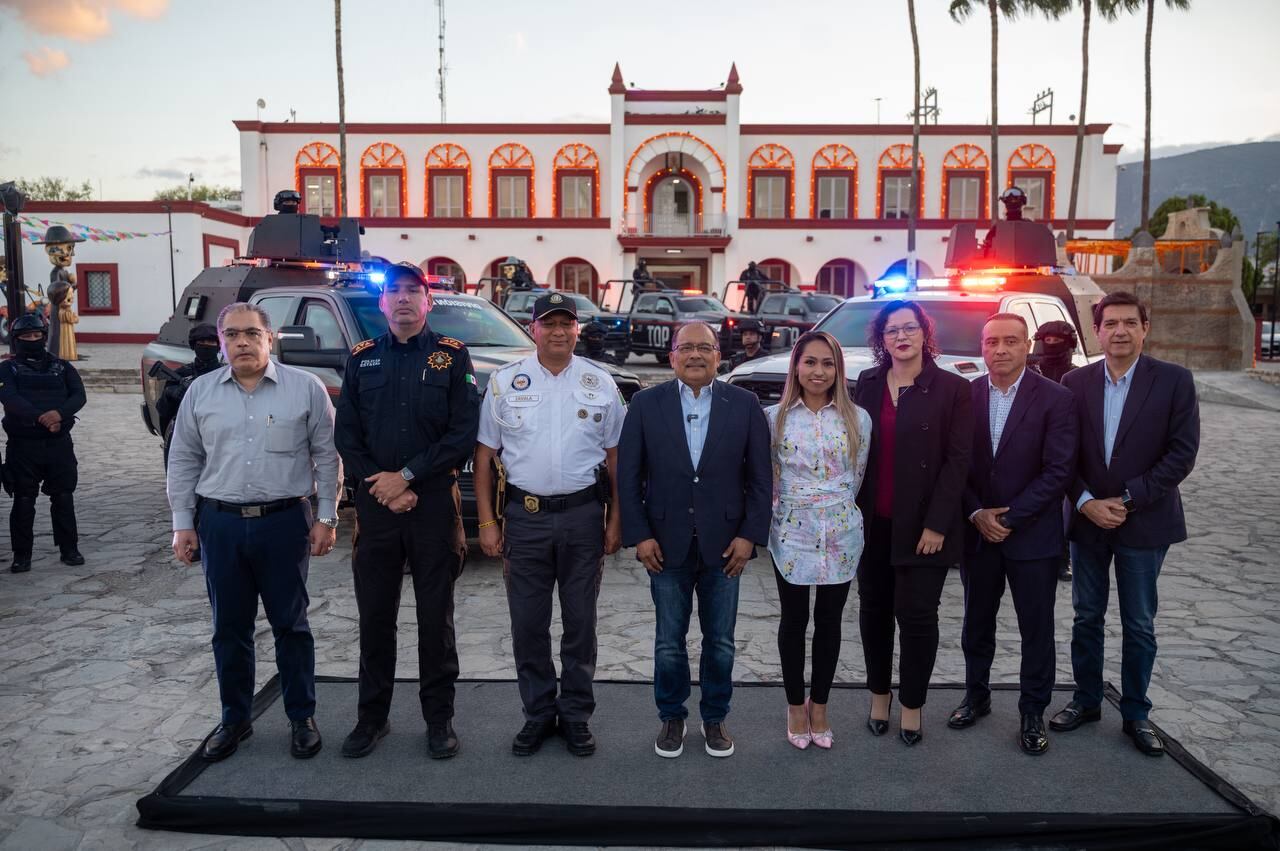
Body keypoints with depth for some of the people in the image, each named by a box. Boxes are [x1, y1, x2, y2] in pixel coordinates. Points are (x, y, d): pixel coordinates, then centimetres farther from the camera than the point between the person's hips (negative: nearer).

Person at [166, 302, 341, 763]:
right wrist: (182, 523, 6)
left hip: (285, 522, -2)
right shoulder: (200, 392, 6)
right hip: (220, 523, 3)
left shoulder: (305, 388, -2)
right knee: (229, 628, 12)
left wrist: (326, 518, -4)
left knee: (290, 625, 7)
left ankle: (302, 718, 20)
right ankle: (235, 718, 27)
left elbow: (327, 457, -1)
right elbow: (183, 461, 10)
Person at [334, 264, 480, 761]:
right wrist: (379, 485, -8)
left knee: (436, 617, 6)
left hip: (434, 504, -2)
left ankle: (439, 719, 19)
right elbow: (345, 435, 5)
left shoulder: (451, 357, 2)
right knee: (374, 617, 10)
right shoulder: (362, 359, 10)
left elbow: (463, 435, -6)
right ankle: (372, 716, 24)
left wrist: (407, 476, -12)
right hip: (374, 504, 2)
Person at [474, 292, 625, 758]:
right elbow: (484, 455, 4)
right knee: (528, 624, 8)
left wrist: (615, 519, 1)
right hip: (525, 514, 0)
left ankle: (576, 715, 24)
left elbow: (614, 456, 6)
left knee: (580, 622, 9)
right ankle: (538, 714, 25)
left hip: (583, 514, 0)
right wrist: (487, 521, 0)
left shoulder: (600, 383, 3)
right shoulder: (505, 382, 2)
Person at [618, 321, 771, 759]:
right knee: (669, 643, 10)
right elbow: (628, 475, -1)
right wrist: (639, 535, -7)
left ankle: (715, 719, 31)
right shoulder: (646, 403, -1)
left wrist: (750, 535, -6)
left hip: (724, 543, 1)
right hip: (667, 544, 0)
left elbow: (760, 476, 1)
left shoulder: (744, 404, 0)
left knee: (720, 642, 12)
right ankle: (671, 718, 30)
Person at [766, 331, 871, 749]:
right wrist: (782, 508, 5)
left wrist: (836, 506, 10)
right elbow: (765, 476, 4)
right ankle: (796, 706, 27)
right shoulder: (774, 417, -3)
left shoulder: (857, 419, 0)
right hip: (791, 533, -1)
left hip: (841, 536, 1)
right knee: (794, 620, 10)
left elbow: (857, 476, 8)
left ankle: (819, 706, 28)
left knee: (829, 620, 11)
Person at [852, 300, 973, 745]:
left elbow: (957, 461, -7)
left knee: (917, 615, 0)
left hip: (922, 526, -3)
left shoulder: (952, 388, -4)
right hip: (873, 523, 4)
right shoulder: (867, 385, 7)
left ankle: (912, 706, 17)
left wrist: (936, 524, -12)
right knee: (874, 609, 11)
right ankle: (879, 695, 27)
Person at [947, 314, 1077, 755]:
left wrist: (1010, 517, -15)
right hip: (976, 531, 3)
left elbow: (1059, 470, -12)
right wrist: (977, 514, -10)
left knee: (1036, 630, 8)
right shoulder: (965, 395, 0)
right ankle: (976, 696, 33)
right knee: (977, 623, 16)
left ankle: (1033, 713, 23)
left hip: (1033, 533, -3)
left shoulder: (1055, 399, -8)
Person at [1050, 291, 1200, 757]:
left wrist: (1127, 500, -15)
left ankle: (1136, 713, 25)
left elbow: (1182, 454, -10)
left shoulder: (1174, 381, -7)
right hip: (1087, 520, 2)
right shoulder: (1075, 382, 0)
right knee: (1087, 617, 13)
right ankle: (1086, 700, 29)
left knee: (1139, 626, 9)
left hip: (1144, 523, -2)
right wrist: (1086, 503, -12)